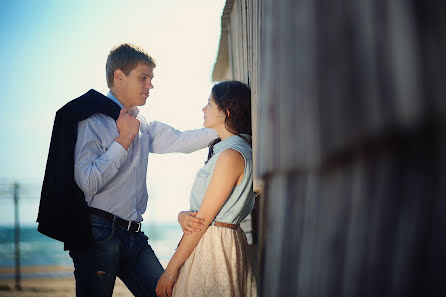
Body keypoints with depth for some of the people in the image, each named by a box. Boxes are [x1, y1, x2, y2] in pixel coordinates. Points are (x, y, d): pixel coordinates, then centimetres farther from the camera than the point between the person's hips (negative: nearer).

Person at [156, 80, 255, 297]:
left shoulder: (232, 155, -16)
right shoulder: (224, 150, 15)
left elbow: (204, 219, -18)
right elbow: (197, 210, 13)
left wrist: (170, 269, -15)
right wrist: (183, 216, -11)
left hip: (215, 245, -9)